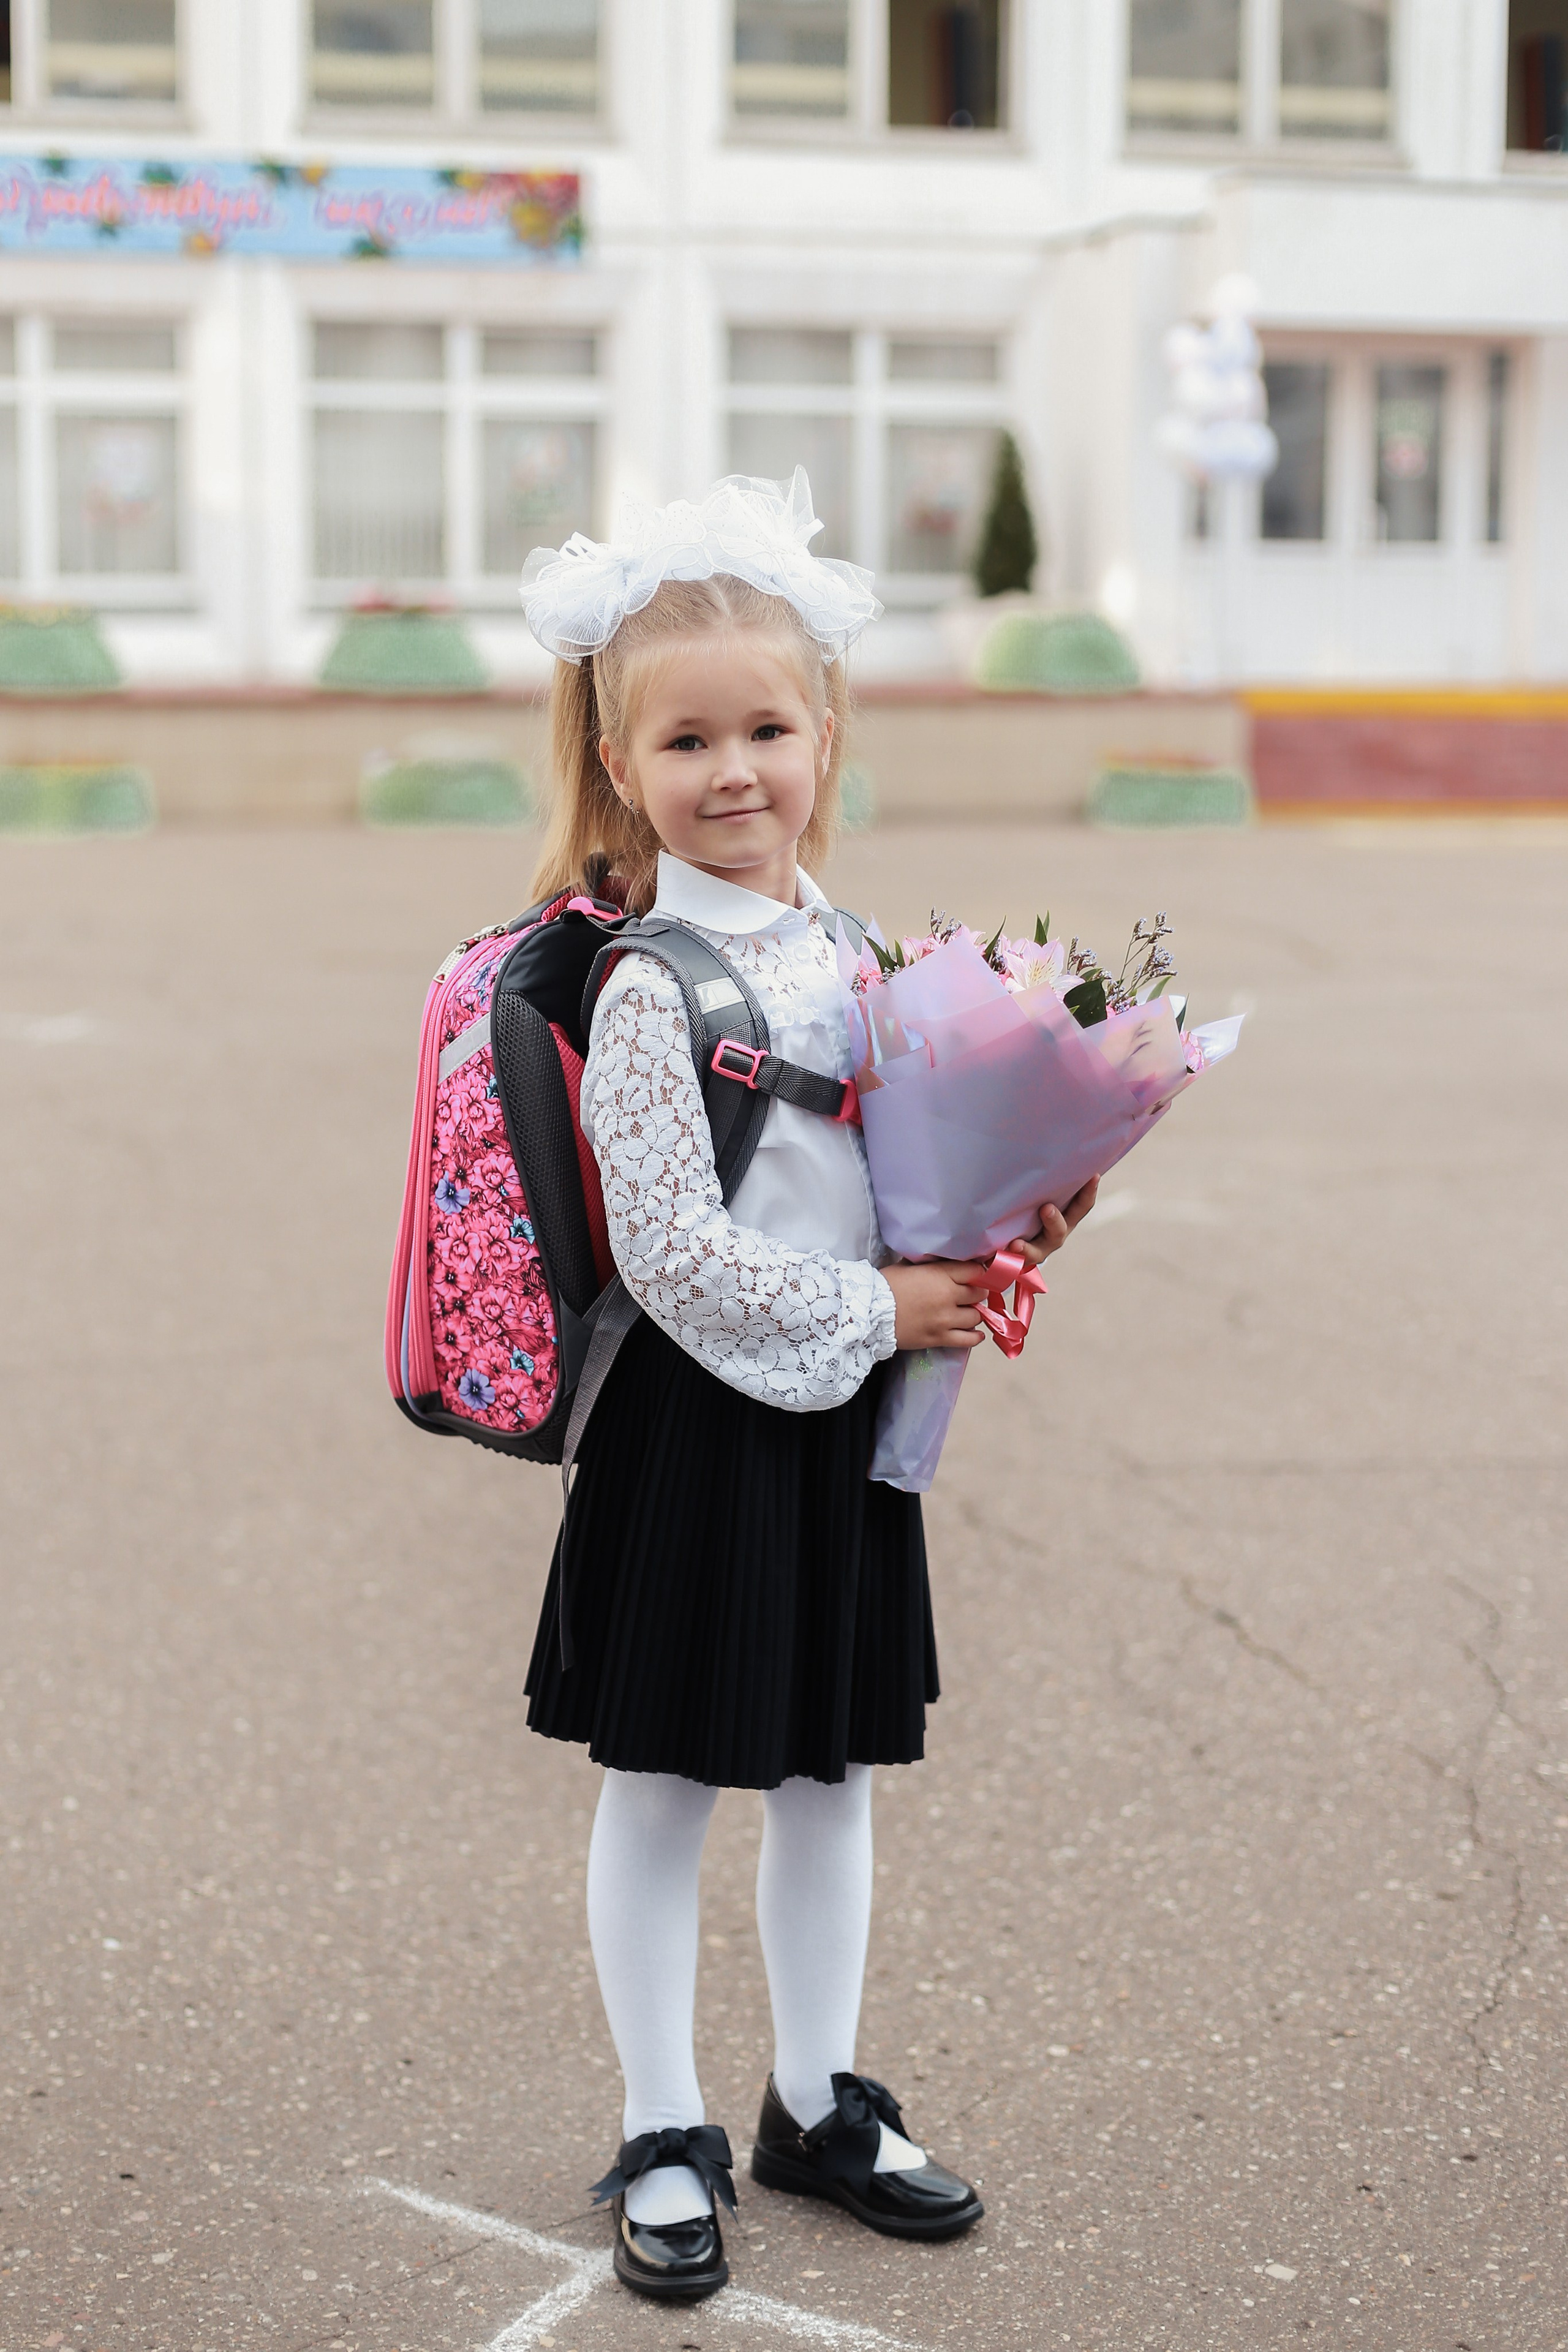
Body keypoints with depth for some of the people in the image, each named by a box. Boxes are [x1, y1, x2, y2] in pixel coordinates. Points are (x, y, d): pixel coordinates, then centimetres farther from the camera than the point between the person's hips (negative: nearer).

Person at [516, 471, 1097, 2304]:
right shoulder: (650, 988, -16)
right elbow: (669, 1250, -20)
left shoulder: (848, 951, 6)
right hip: (696, 1420, -7)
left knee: (829, 1777, 16)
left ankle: (818, 2104, 32)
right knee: (661, 1790, 6)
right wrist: (870, 1314, -17)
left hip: (847, 1414, 7)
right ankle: (663, 2138, 21)